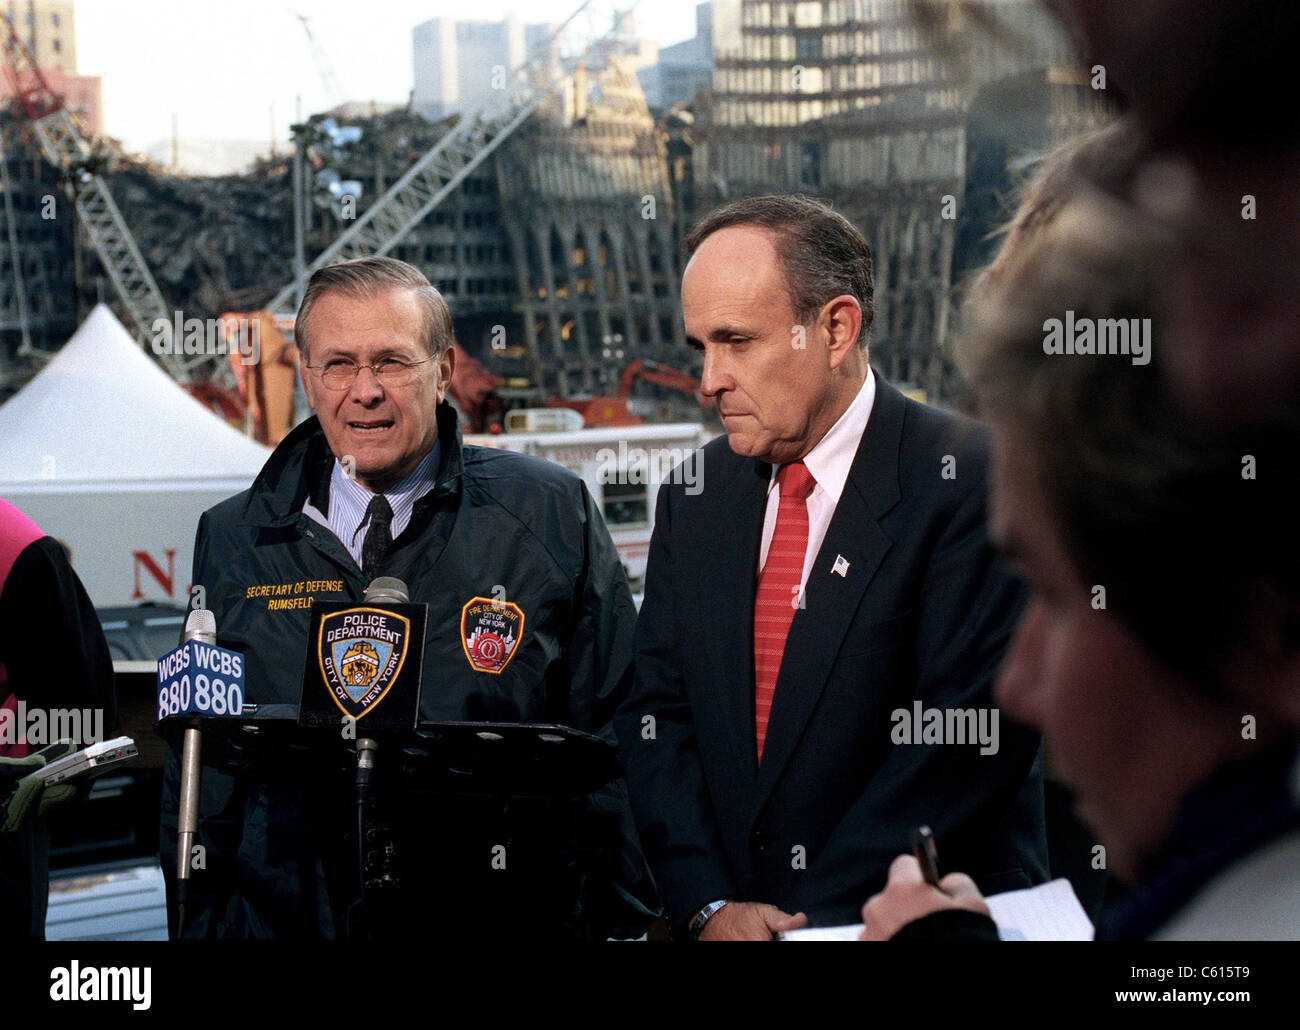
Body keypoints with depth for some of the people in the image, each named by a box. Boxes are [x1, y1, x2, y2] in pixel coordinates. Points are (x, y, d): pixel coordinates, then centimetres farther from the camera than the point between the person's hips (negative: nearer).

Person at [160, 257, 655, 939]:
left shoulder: (551, 517, -2)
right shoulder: (233, 542, 5)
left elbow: (614, 749, -2)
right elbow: (201, 774, 9)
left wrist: (622, 932, -6)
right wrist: (199, 927, 2)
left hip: (502, 919, -1)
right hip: (286, 918, 2)